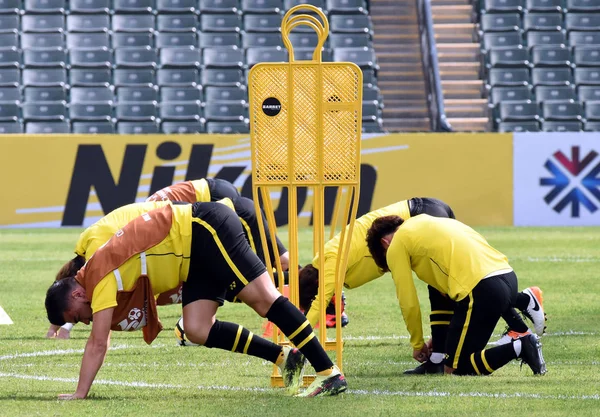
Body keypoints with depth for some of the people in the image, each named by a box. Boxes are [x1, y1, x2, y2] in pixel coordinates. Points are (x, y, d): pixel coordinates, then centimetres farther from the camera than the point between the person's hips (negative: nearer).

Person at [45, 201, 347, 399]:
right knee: (197, 330, -3)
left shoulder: (101, 278, -15)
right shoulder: (106, 280, 11)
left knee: (264, 299, -16)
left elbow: (98, 343, -17)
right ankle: (283, 356, 2)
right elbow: (98, 343, 24)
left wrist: (79, 394, -13)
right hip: (196, 257, 9)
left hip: (205, 229, -9)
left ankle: (330, 373, -19)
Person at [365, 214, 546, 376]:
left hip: (481, 290, -8)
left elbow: (409, 303, 8)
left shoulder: (397, 245, 10)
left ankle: (519, 348, -14)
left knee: (455, 368, 3)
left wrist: (418, 345, 25)